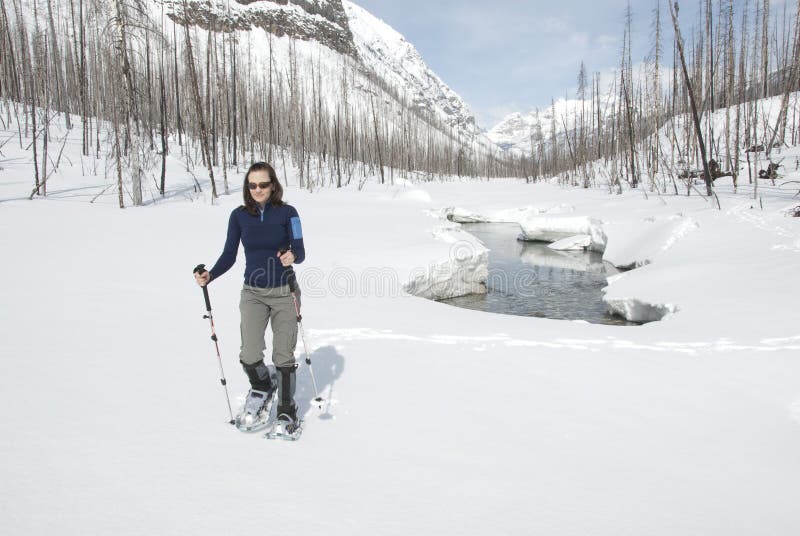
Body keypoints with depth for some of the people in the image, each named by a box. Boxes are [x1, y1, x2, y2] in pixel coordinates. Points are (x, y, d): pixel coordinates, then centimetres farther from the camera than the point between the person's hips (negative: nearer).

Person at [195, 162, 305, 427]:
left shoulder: (287, 212, -5)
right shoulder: (239, 215, 2)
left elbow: (300, 251, -9)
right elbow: (229, 255, 5)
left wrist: (292, 256, -32)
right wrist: (209, 276, -11)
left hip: (284, 292, -2)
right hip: (253, 293, 2)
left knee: (283, 356, -1)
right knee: (249, 355, -8)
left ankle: (286, 408, 19)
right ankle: (262, 387, 25)